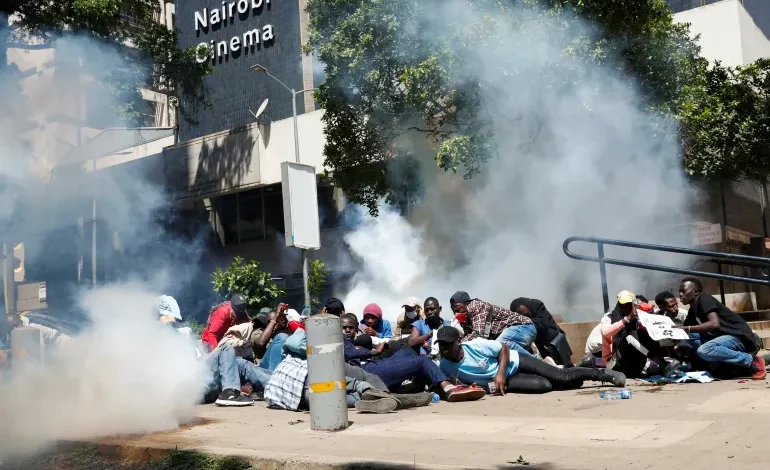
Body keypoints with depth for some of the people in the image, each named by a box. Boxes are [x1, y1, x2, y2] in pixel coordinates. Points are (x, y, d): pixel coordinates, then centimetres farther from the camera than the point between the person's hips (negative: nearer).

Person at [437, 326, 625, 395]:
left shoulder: (476, 345, -24)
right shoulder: (445, 367, -16)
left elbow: (504, 349, -13)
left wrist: (500, 373, -27)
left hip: (514, 362, -2)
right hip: (506, 381, 2)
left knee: (563, 377, -6)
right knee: (544, 386, -22)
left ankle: (602, 374, 17)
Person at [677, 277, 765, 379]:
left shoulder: (704, 299, -12)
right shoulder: (693, 312, 15)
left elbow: (714, 324, -27)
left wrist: (687, 329, -24)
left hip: (741, 337, -9)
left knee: (704, 350, -32)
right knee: (688, 336, 0)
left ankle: (752, 361, -15)